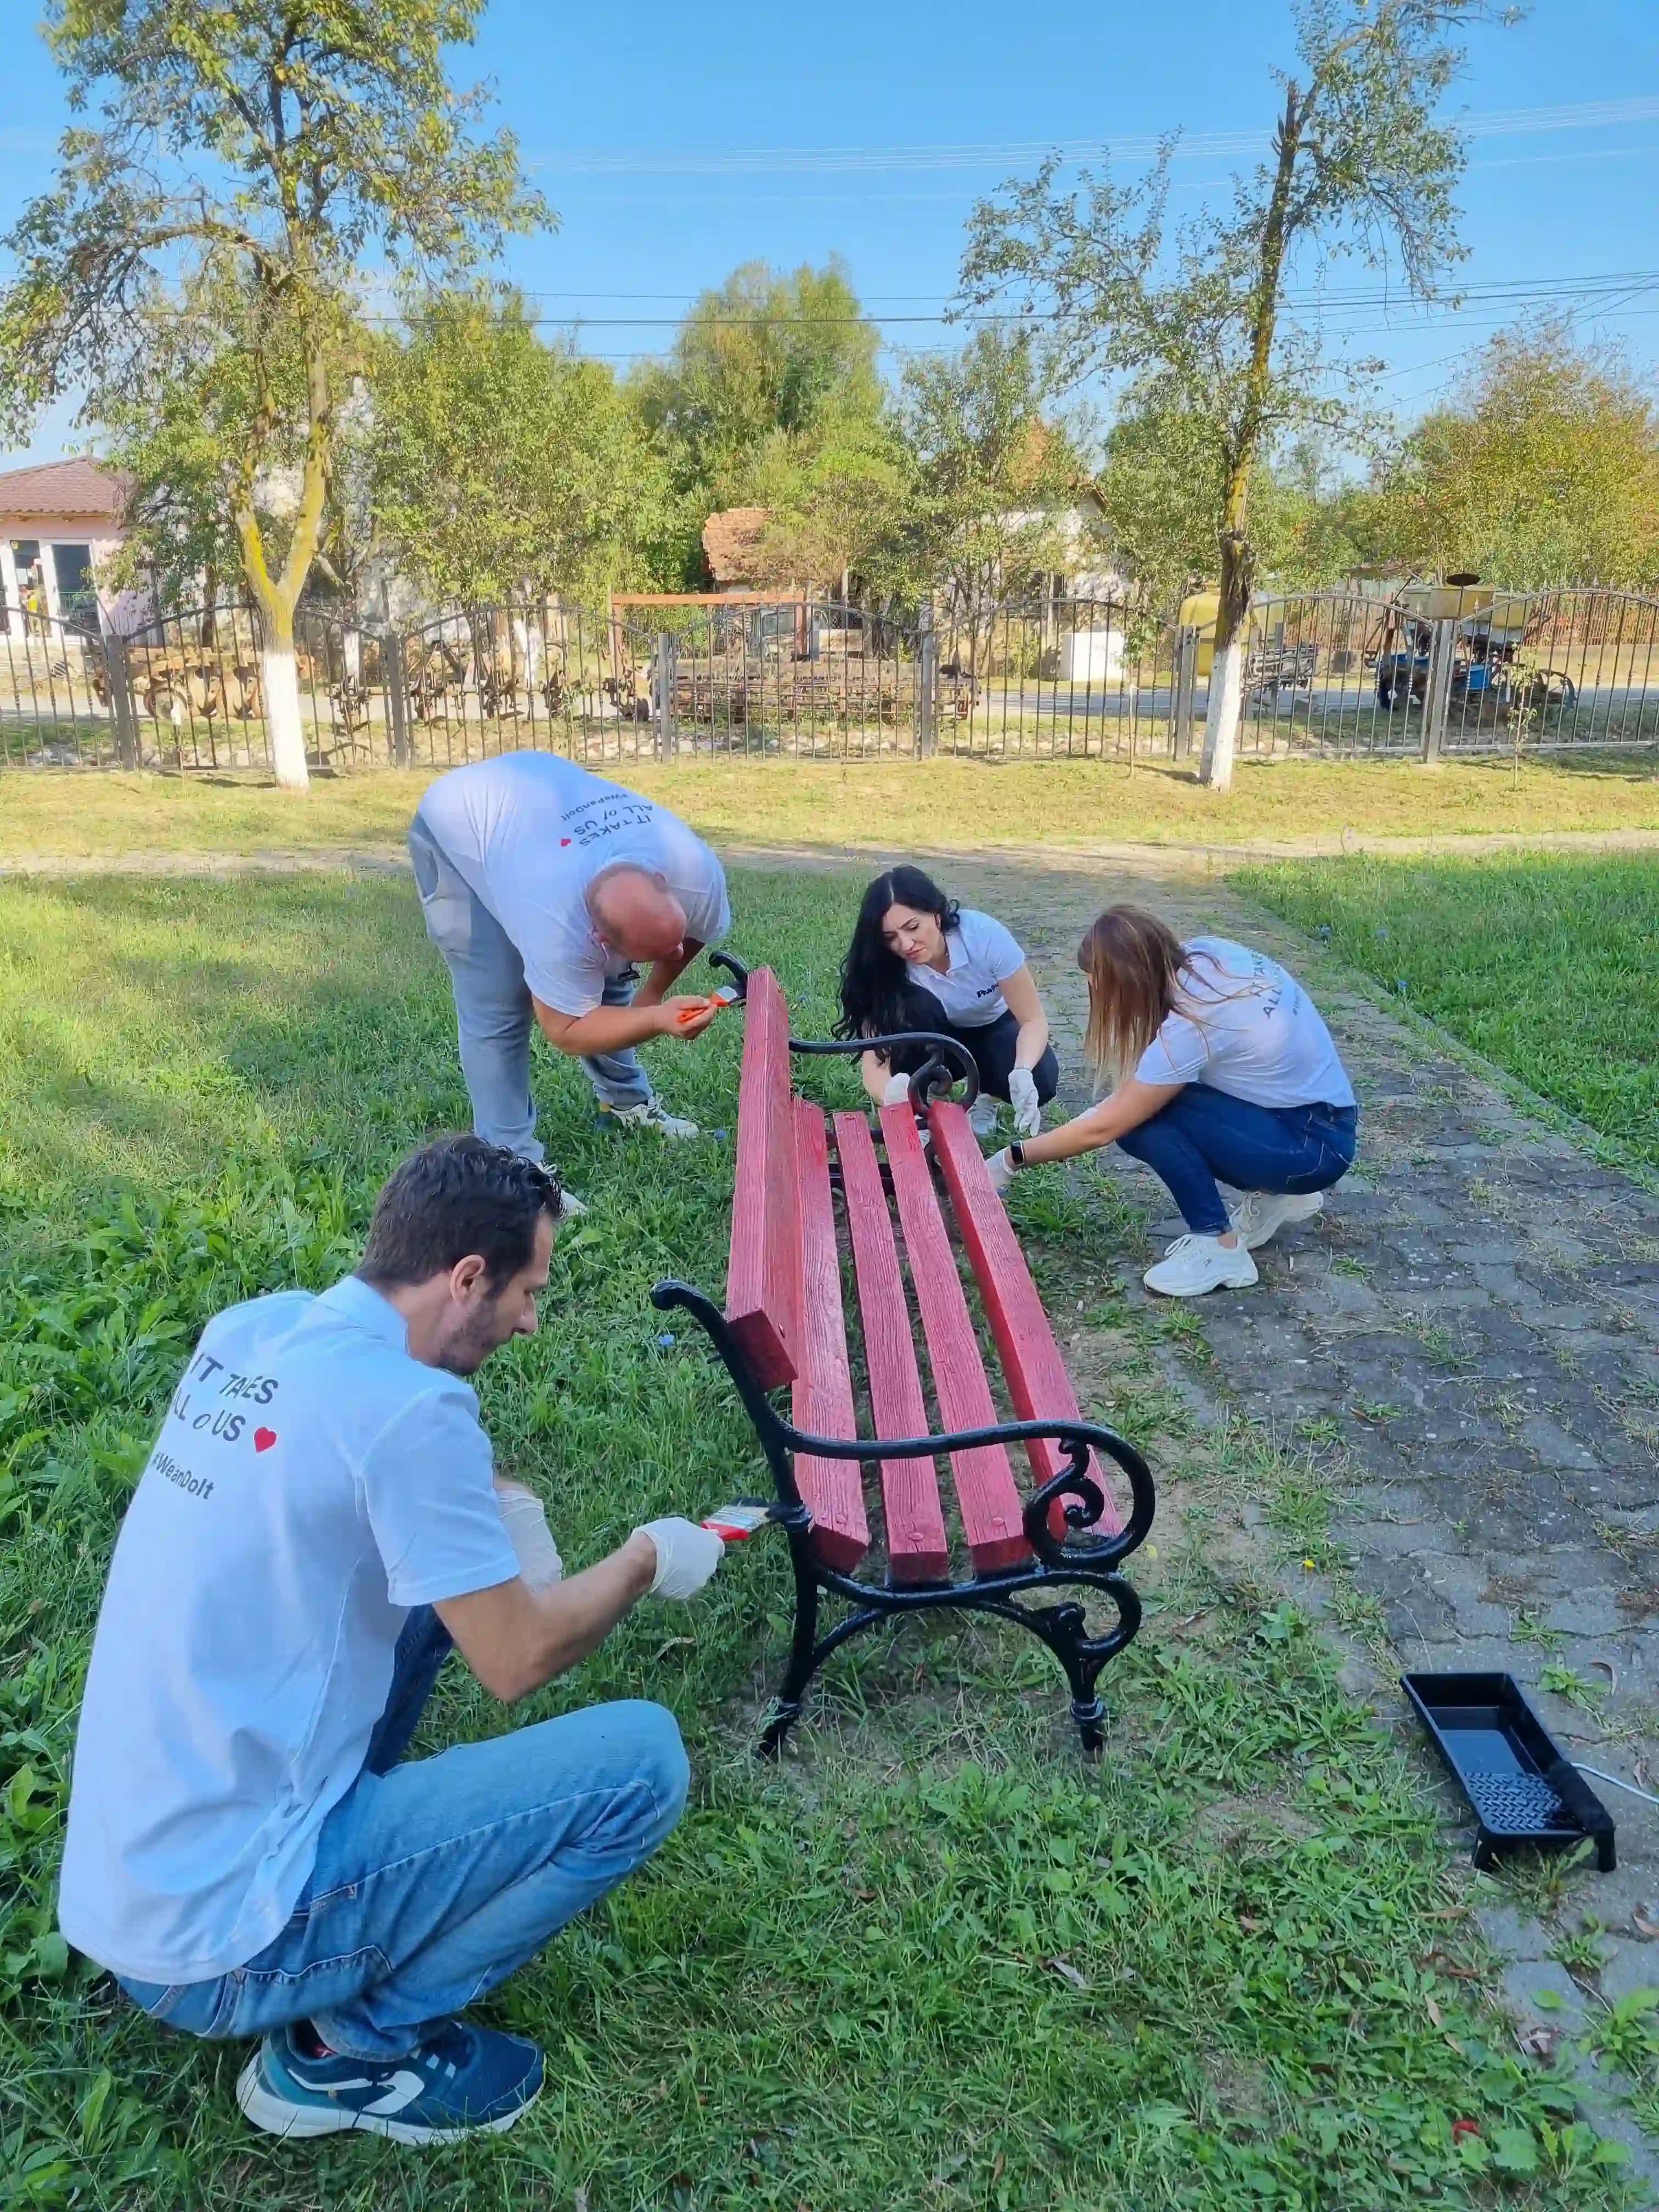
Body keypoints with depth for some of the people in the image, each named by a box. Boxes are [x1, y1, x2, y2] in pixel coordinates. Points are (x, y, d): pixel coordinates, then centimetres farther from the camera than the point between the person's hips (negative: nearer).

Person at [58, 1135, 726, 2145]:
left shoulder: (255, 1329, 0)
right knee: (643, 1759, -10)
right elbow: (517, 1662, -14)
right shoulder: (408, 1407, -24)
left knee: (444, 1573, 17)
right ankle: (352, 2048, 3)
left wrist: (501, 1507, 7)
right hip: (218, 1946, -8)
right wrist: (646, 1560, 3)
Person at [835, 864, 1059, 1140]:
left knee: (1040, 1082, -31)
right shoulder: (888, 968, -29)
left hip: (994, 1028, 0)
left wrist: (1022, 1073, -47)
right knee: (916, 1006, -35)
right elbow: (874, 1061, -35)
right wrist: (891, 1093, -60)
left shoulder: (983, 934, -32)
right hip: (936, 1037, 0)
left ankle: (986, 1095, 3)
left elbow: (1033, 1019, -26)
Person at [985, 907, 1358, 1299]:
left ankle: (1219, 1249, -9)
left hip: (1315, 1146, -9)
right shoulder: (1207, 954, -6)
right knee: (1139, 1105, 2)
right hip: (1314, 1107, 9)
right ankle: (1275, 1195, 14)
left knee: (1143, 1121, -19)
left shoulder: (1190, 1028, -27)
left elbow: (1102, 1129, -18)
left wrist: (1010, 1162, -9)